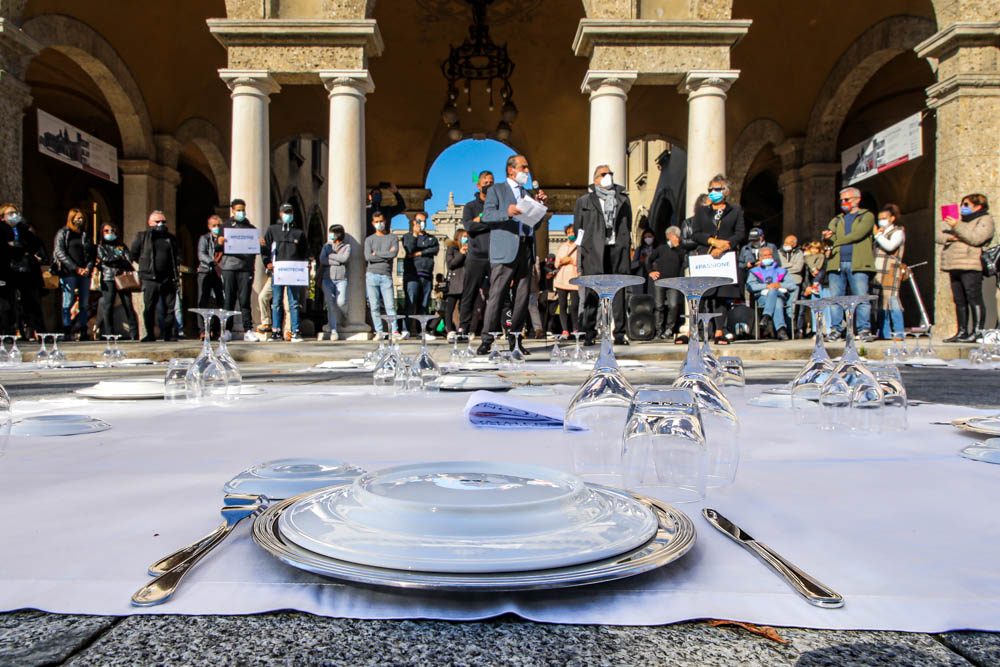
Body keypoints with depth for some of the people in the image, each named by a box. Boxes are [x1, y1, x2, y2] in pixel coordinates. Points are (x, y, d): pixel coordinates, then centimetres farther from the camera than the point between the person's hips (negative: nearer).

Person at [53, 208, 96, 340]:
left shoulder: (86, 235, 19)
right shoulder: (63, 233, 6)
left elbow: (93, 254, 13)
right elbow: (60, 253, -4)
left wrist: (88, 268, -6)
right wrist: (76, 268, -13)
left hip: (85, 274, 4)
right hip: (68, 273, -4)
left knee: (84, 304, 3)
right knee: (68, 303, -6)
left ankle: (83, 331, 7)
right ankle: (67, 332, -5)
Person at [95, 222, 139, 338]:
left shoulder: (122, 245, 20)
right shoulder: (100, 247, 14)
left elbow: (129, 258, 5)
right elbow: (105, 259, -3)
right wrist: (121, 260, 2)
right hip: (108, 279, -1)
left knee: (128, 305, -5)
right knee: (108, 306, -5)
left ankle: (134, 333, -7)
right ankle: (108, 333, -2)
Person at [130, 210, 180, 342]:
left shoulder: (171, 238, 15)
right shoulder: (142, 237, 7)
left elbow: (177, 256, 23)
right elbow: (134, 254, 12)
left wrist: (176, 269, 11)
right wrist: (146, 265, 9)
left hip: (168, 279, 2)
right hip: (150, 279, -2)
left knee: (169, 308, 2)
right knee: (149, 308, -1)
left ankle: (168, 333, 9)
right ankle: (150, 334, 7)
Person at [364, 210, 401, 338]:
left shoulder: (393, 238, 10)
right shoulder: (369, 240, 12)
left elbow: (394, 253, -8)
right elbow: (368, 257, -4)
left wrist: (376, 253, -4)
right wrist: (387, 255, -4)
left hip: (386, 276, -1)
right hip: (371, 275, 1)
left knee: (390, 305, -8)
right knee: (374, 306, 0)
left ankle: (395, 330, -2)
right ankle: (378, 331, 4)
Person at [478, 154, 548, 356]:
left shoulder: (528, 194, 26)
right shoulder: (496, 190, 9)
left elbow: (535, 225, 23)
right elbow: (486, 215, -5)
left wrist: (540, 205, 9)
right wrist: (506, 212, -21)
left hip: (526, 249, 6)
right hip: (505, 250, -6)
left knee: (522, 296, 2)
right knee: (496, 294, -9)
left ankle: (515, 339, 9)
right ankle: (487, 339, -6)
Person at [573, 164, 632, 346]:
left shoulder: (623, 199, 19)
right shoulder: (584, 201, 13)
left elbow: (628, 226, 19)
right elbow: (578, 228, 11)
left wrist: (627, 247, 9)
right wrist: (581, 253, 3)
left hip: (617, 249, 2)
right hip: (594, 251, -2)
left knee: (619, 293, -2)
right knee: (592, 293, -5)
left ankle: (619, 333, 1)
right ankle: (589, 333, 2)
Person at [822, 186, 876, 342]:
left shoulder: (867, 216, 11)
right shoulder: (837, 220, 26)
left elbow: (858, 234, -6)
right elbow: (827, 236, 10)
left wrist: (834, 242, -6)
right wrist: (827, 237, -15)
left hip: (858, 263, -4)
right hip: (836, 263, 4)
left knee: (862, 298, -8)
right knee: (835, 298, -1)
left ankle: (864, 330, -5)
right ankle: (836, 329, 3)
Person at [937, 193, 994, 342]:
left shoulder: (985, 220, 4)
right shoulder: (961, 221, 27)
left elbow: (975, 239, -14)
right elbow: (938, 235, 17)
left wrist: (957, 227, -16)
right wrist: (950, 236, -3)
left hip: (970, 267, -7)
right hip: (954, 267, 7)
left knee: (974, 298, -11)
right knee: (959, 301, 6)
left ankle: (978, 332, -10)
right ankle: (962, 332, 8)